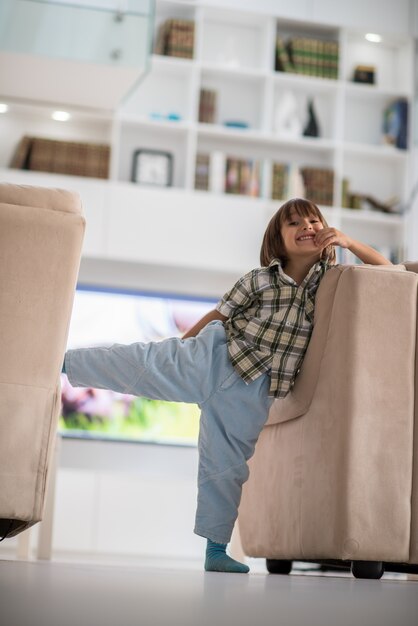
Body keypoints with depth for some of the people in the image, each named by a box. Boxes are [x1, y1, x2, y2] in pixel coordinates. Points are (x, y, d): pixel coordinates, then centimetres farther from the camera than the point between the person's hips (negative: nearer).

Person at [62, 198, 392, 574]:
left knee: (227, 467, 7)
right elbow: (218, 314, 6)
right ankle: (61, 360, 1)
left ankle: (216, 551, 17)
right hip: (210, 358, -1)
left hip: (251, 393, 2)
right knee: (143, 363, -12)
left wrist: (349, 242, -12)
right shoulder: (259, 280, -3)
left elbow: (387, 272, 0)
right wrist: (182, 344, 12)